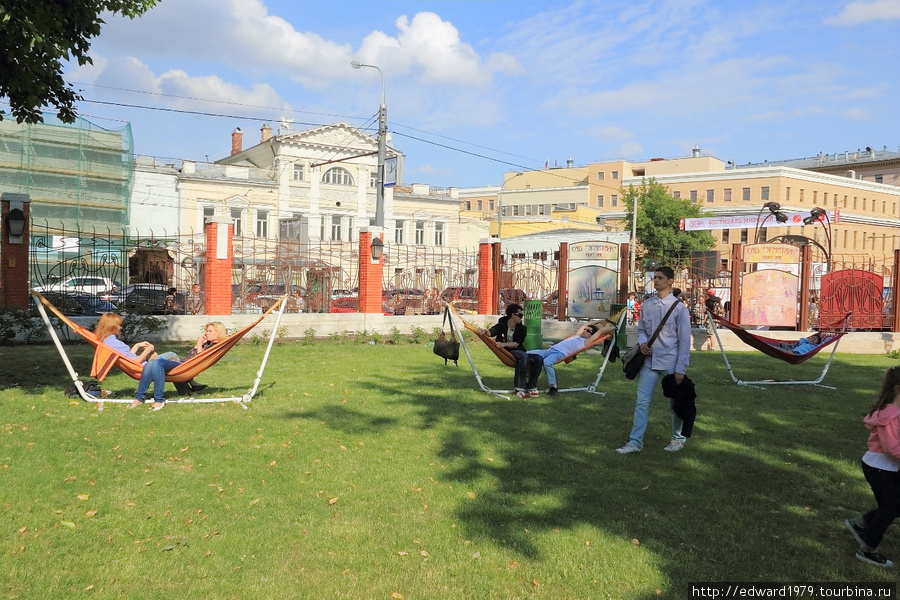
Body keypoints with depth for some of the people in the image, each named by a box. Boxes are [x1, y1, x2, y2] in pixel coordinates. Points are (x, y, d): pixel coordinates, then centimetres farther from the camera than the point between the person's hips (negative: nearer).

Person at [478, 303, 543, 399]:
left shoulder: (522, 328, 5)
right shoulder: (502, 325, 1)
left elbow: (517, 344, -10)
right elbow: (491, 332, -19)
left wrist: (504, 344, -28)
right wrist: (485, 331, -43)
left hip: (518, 351, 4)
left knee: (537, 358, -24)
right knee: (524, 356, -35)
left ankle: (531, 387, -13)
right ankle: (520, 389, -35)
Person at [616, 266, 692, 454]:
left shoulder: (679, 307, -9)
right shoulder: (647, 304, 3)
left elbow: (684, 340, -8)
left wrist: (680, 369, -11)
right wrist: (642, 343, -7)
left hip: (671, 364, -3)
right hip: (649, 362, 4)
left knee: (675, 404, 13)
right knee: (642, 402, 1)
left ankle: (678, 438, 32)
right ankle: (635, 442, 6)